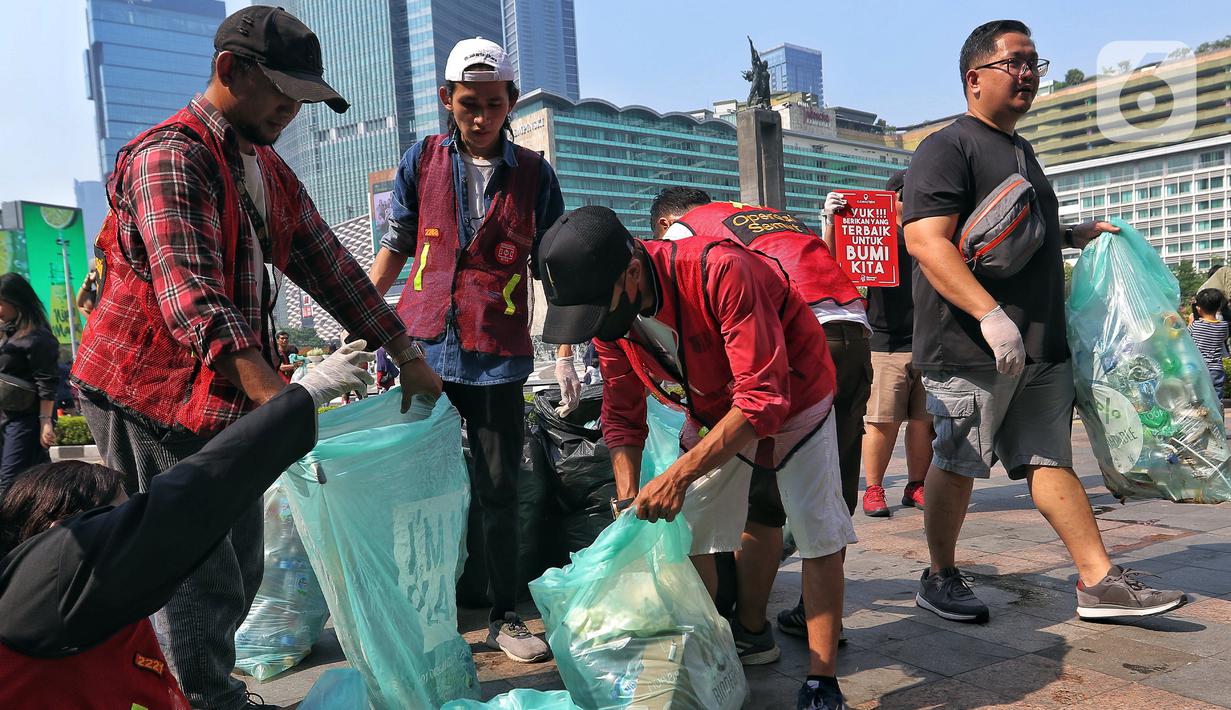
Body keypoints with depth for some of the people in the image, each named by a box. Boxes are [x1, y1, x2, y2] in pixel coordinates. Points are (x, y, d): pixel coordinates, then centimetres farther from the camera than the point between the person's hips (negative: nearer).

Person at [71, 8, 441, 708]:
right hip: (151, 399, -8)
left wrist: (407, 355, 7)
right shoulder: (169, 157, -18)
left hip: (229, 401, 9)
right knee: (199, 584, -3)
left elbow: (329, 263, 12)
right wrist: (277, 398, -44)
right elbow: (190, 296, -32)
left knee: (239, 575, 15)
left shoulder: (270, 170, 12)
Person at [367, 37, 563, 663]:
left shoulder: (535, 175, 4)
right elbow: (396, 244, 12)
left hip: (497, 353, -1)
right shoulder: (422, 161, 5)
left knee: (498, 491, 6)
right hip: (419, 343, 1)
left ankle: (504, 617, 22)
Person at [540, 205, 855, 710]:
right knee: (686, 530, 2)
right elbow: (622, 416, -9)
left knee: (817, 531, -7)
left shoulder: (722, 272, -40)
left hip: (790, 393, -5)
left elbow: (763, 398, -40)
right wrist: (627, 507, -19)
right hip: (713, 405, 5)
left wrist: (677, 476, -42)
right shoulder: (607, 308, -19)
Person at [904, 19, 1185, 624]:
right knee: (957, 464, 2)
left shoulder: (1020, 149, 22)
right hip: (969, 347, -8)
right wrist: (989, 313, -29)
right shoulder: (948, 149, -7)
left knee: (1050, 460, 11)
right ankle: (940, 580, 17)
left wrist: (1077, 234, 22)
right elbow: (927, 241, -21)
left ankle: (1099, 581, 16)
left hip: (1040, 346, 8)